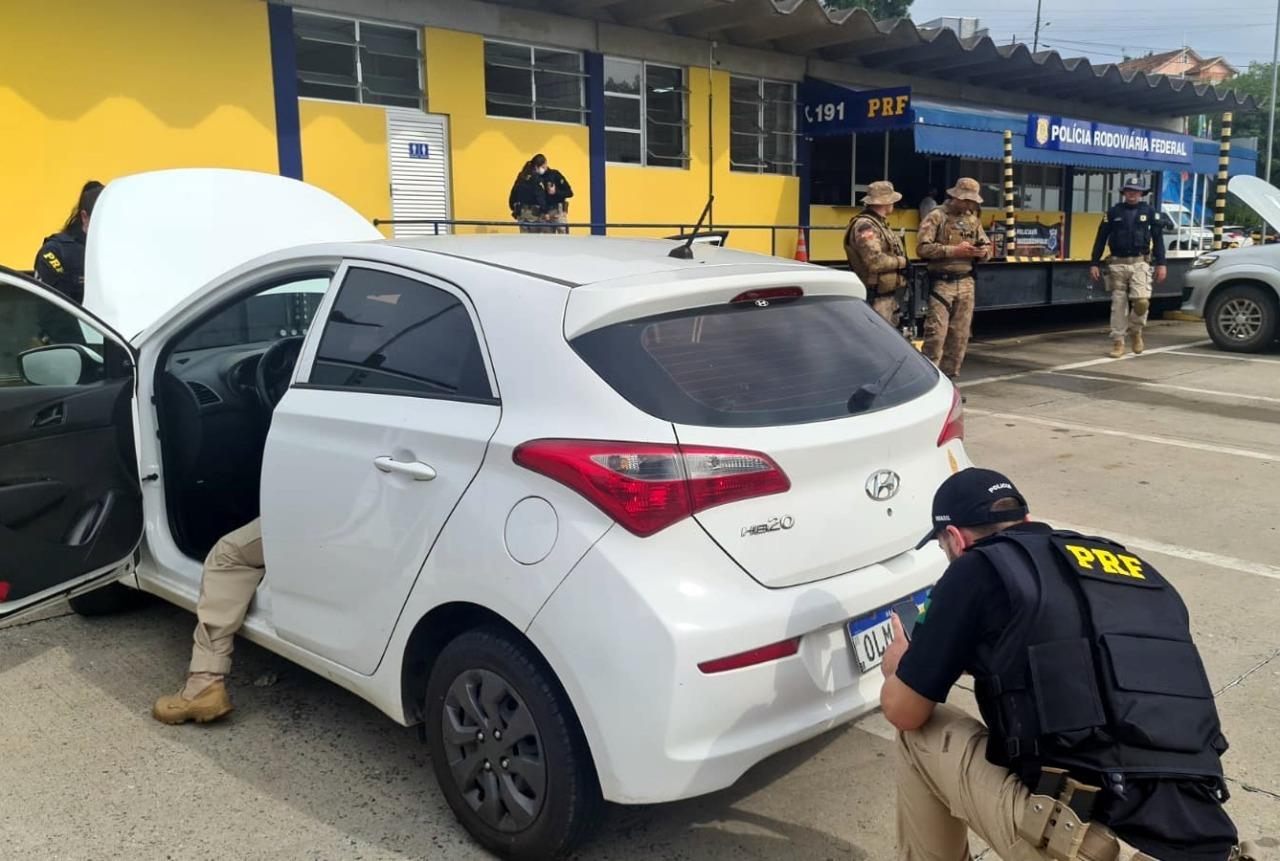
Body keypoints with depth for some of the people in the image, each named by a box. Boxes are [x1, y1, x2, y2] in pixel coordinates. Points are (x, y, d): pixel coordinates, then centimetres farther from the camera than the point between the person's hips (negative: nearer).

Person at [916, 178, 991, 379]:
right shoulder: (936, 217, -4)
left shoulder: (973, 220, 14)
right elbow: (922, 248, -14)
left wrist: (983, 252, -6)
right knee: (936, 334, -11)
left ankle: (948, 380, 17)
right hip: (941, 283, -6)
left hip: (966, 283, 6)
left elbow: (987, 248, 18)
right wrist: (954, 251, -19)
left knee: (960, 336, 7)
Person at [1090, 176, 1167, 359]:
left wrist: (1161, 264, 1)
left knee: (1141, 301, -16)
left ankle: (1135, 331, 11)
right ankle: (1118, 343, 10)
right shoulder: (1113, 212, 7)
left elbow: (1157, 239, 7)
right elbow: (1101, 239, 8)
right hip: (1117, 264, 1)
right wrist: (1095, 263, 2)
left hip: (1139, 263, -1)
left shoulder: (1149, 211, 8)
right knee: (1118, 304, 2)